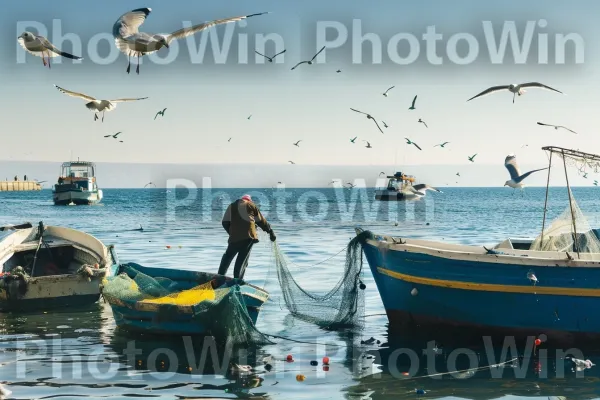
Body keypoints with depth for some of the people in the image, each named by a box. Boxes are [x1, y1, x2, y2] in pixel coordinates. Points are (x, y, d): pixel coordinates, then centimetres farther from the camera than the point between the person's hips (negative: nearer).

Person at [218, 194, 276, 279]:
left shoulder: (232, 206, 18)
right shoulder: (251, 205, 13)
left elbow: (225, 222, 10)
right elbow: (261, 221, 14)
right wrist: (270, 231, 22)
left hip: (235, 237, 2)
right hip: (249, 236, -2)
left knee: (227, 257, 16)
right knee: (242, 260, 0)